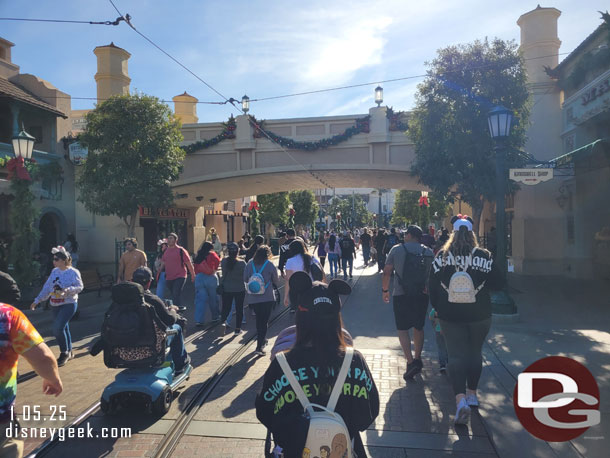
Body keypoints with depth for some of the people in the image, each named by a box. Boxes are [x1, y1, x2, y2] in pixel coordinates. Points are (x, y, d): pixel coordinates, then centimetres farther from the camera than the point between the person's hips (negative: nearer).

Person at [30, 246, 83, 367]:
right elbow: (47, 287, 13)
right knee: (63, 328, 14)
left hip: (69, 304, -7)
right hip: (55, 305, 7)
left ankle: (64, 353, 1)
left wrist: (67, 290, -30)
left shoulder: (73, 272, -10)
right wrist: (37, 300, 11)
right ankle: (69, 352, 28)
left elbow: (79, 287, -14)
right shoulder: (54, 272, 9)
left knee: (57, 328, -16)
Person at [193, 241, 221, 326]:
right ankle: (215, 317, 25)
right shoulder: (212, 254, -1)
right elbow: (217, 261, -19)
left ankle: (198, 320, -5)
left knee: (200, 299, 2)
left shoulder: (198, 256, 13)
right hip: (210, 278, -3)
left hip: (198, 278, 3)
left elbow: (195, 269, 12)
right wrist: (214, 270, -6)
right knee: (213, 298, 12)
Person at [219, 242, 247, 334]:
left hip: (226, 289, 2)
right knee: (239, 309, 12)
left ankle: (223, 321, -10)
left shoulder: (224, 261, -11)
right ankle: (238, 329, 16)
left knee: (226, 308, 15)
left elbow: (223, 273, 0)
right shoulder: (242, 263, -18)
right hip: (240, 289, -2)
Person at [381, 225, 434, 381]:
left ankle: (411, 362, -11)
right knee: (418, 328, 19)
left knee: (402, 329, 2)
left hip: (401, 295, -3)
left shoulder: (397, 250, -3)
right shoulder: (428, 252, 4)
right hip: (422, 296, 3)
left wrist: (385, 290, 9)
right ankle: (418, 359, 31)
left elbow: (387, 272, -3)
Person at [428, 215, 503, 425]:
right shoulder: (484, 256, -7)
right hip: (479, 314, 1)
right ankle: (472, 393, 30)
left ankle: (461, 399, -13)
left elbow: (432, 285, -2)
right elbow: (498, 283, -4)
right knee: (475, 353, 17)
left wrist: (438, 308, 11)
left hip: (450, 315, 0)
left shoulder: (442, 256, -5)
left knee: (456, 355, 2)